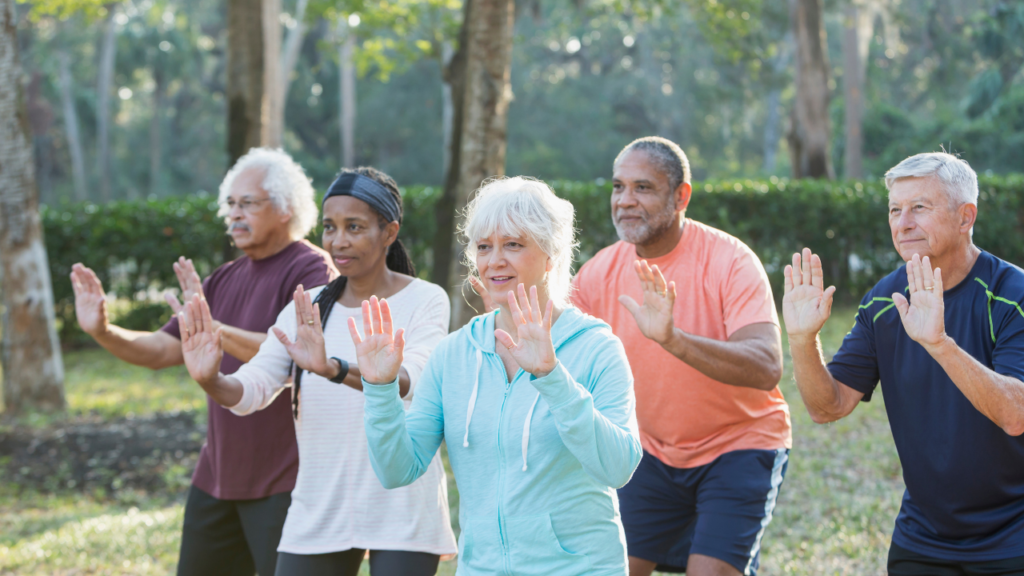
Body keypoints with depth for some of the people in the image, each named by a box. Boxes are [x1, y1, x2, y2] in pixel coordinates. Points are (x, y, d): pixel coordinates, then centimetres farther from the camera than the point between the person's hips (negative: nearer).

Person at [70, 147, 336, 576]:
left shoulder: (310, 270, -10)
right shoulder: (225, 279, 14)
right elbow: (161, 351, 11)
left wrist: (213, 329, -34)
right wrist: (103, 332, -7)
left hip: (283, 485, -8)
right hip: (217, 477, 8)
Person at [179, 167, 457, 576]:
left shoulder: (424, 301, -5)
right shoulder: (307, 310, 8)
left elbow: (412, 381, -24)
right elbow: (254, 388, -4)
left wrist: (332, 368, -41)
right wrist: (211, 381, -28)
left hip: (402, 515, -4)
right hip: (319, 509, 4)